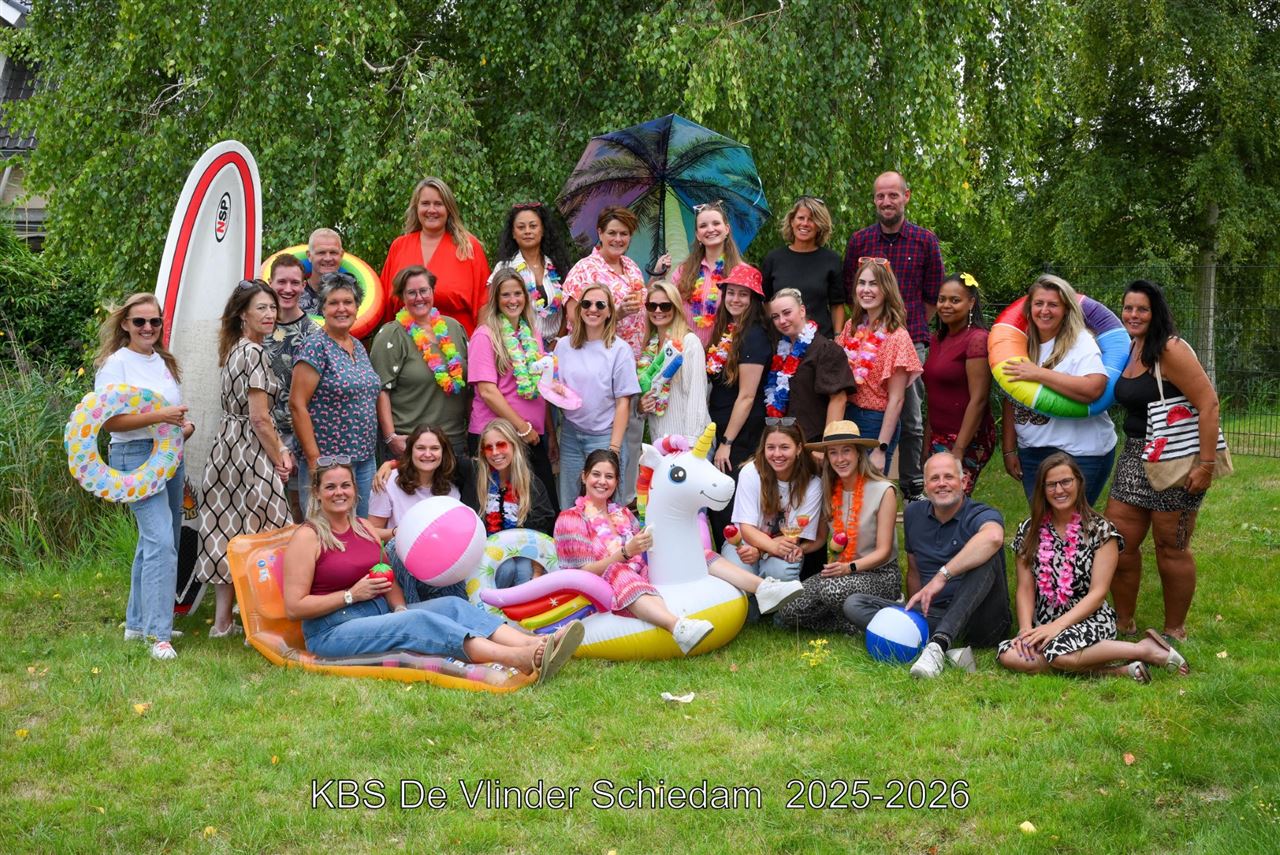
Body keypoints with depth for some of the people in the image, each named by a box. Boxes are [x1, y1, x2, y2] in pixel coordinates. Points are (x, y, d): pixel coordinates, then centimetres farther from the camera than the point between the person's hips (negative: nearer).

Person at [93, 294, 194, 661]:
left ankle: (138, 623, 27)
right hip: (135, 456, -8)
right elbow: (109, 421, -16)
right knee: (160, 540, -18)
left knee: (154, 541, 15)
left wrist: (185, 425, 5)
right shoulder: (115, 363, -7)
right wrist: (158, 416, -25)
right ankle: (159, 634, -16)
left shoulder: (165, 362, 16)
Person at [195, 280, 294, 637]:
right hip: (250, 454, -9)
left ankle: (222, 621, 17)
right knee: (259, 534, -4)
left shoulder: (235, 350, 14)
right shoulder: (254, 353, -14)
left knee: (229, 534, 11)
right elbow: (260, 419, -17)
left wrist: (280, 448, 7)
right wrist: (279, 460, -5)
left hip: (227, 445, 9)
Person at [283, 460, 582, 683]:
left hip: (380, 614, 7)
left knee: (452, 605, -16)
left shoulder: (364, 528, 15)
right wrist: (352, 595, -14)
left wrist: (399, 607, -5)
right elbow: (293, 608, -10)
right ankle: (520, 660, -48)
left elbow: (387, 580, 17)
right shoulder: (308, 537, -5)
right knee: (419, 621, -30)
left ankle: (534, 644, -38)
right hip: (332, 632, -7)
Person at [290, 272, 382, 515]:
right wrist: (314, 459, -17)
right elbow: (297, 405, -14)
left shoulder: (358, 347, 13)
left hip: (365, 459, 8)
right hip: (328, 459, -7)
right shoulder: (315, 348, -10)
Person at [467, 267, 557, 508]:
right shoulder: (485, 335, -6)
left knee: (549, 511, 3)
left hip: (533, 436, 6)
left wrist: (550, 432, 14)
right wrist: (522, 427, -14)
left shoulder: (532, 334, 12)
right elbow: (487, 391, -14)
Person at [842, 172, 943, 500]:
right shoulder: (859, 241, 7)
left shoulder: (925, 241, 4)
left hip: (911, 342, -1)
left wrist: (912, 330, 7)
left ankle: (913, 489, 13)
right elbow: (850, 292, 14)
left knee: (911, 420, 4)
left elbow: (933, 297, 10)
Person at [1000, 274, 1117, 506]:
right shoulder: (1023, 346, 8)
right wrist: (1009, 450, 9)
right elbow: (1011, 400, 11)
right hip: (1031, 453, 6)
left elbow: (1093, 389, -27)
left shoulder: (1081, 342, -9)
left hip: (1080, 453, -6)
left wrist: (1038, 374, -22)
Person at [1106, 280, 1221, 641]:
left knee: (1171, 548, 3)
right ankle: (1124, 623, 23)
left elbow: (1208, 403, -20)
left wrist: (1207, 464, -23)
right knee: (1118, 543, 8)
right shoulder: (1128, 351, 9)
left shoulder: (1171, 350, -15)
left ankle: (1175, 632, 19)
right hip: (1134, 456, 8)